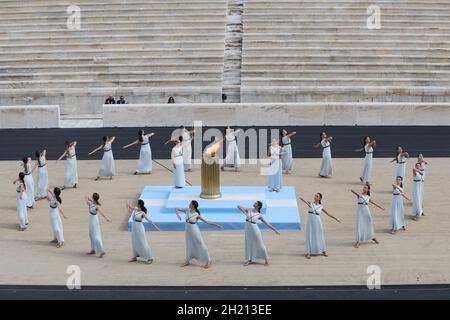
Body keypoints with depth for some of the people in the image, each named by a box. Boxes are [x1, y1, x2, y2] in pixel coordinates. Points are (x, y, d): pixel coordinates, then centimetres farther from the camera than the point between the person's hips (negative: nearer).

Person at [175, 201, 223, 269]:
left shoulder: (197, 215, -14)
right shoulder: (187, 211, -1)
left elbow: (206, 221, -10)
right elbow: (176, 209, 6)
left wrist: (216, 225, -15)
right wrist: (177, 215, -14)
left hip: (195, 231, -5)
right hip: (188, 231, 5)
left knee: (201, 245, 1)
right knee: (189, 245, 17)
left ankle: (208, 261, 10)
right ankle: (188, 261, 30)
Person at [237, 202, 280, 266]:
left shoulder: (259, 215, -4)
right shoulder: (249, 210, 6)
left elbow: (267, 223, -1)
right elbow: (239, 206, 3)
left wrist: (274, 230, -6)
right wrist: (244, 212, -12)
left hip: (254, 229, -4)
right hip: (248, 229, 4)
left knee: (259, 244, 3)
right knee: (249, 244, 10)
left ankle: (266, 259, 14)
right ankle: (250, 260, 20)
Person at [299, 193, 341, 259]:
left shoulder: (321, 207, 5)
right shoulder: (310, 203, 3)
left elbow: (328, 214, 13)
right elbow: (301, 198, -11)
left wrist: (336, 219, 13)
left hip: (317, 222, 1)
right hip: (310, 222, -1)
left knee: (319, 236, 9)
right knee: (310, 237, -2)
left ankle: (323, 251, 23)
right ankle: (308, 253, 2)